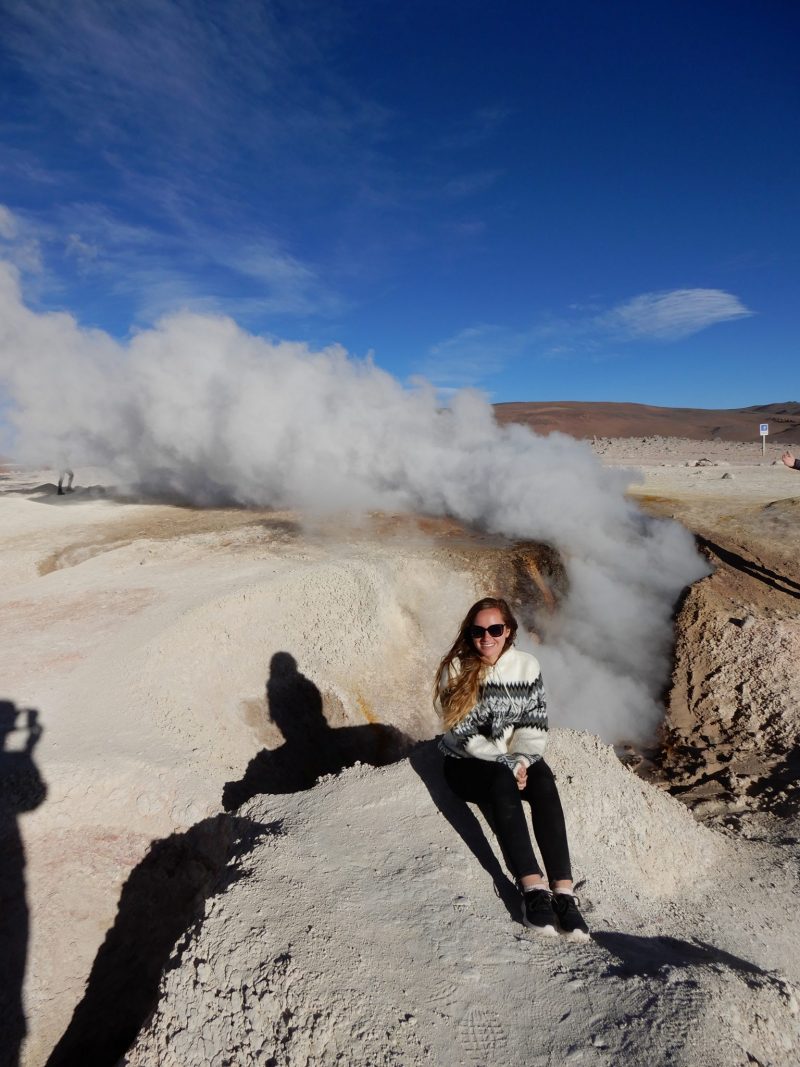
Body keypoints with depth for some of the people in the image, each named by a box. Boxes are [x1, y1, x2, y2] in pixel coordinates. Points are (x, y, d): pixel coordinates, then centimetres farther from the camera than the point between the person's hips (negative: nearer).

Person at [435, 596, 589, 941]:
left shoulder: (527, 665, -1)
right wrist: (506, 764, -21)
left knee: (544, 783, -29)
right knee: (502, 783, -34)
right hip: (467, 762, -3)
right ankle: (533, 888, -34)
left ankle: (564, 891, -33)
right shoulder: (456, 669, -10)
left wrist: (520, 760, -20)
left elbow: (535, 723, -2)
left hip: (515, 758, 3)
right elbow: (463, 732, -14)